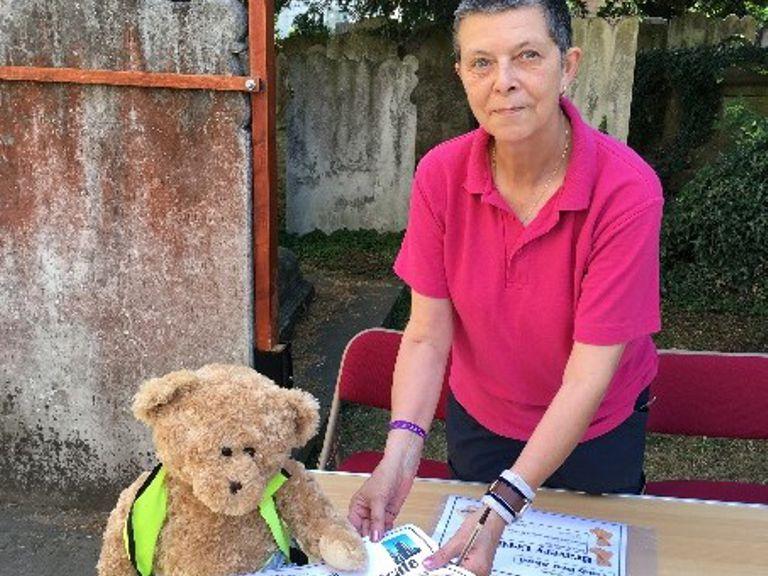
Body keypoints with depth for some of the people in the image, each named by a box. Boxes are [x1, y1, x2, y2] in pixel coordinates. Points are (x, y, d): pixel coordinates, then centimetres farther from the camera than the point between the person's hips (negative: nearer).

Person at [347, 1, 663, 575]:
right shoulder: (440, 174, -20)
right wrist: (400, 455, -33)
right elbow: (427, 334, -19)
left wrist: (505, 506, -37)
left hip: (598, 432, -2)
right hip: (479, 418, 3)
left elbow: (588, 376, -30)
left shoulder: (627, 192, -30)